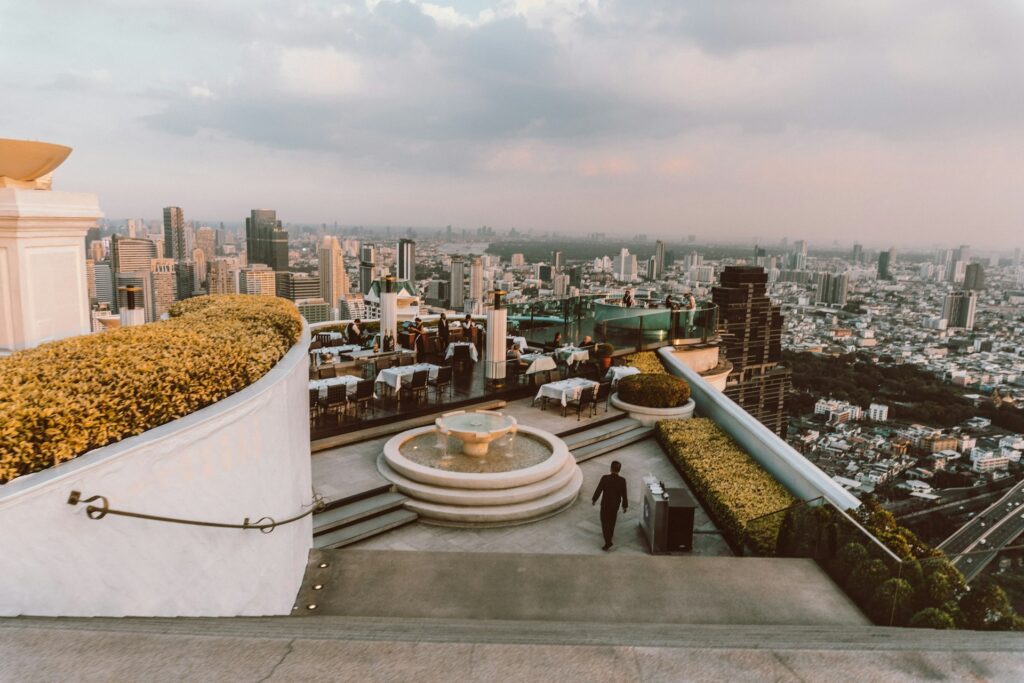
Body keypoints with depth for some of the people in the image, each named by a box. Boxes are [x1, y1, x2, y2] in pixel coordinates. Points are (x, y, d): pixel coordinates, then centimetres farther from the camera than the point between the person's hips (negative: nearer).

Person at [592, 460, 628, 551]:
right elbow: (624, 495, -13)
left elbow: (598, 491, -16)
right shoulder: (622, 480, -20)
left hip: (605, 503, -3)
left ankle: (608, 541, 1)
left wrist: (594, 500, 2)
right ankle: (610, 533, 46)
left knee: (605, 522, 10)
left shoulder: (605, 478, -24)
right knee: (612, 519, 28)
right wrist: (625, 506, 3)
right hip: (616, 504, 3)